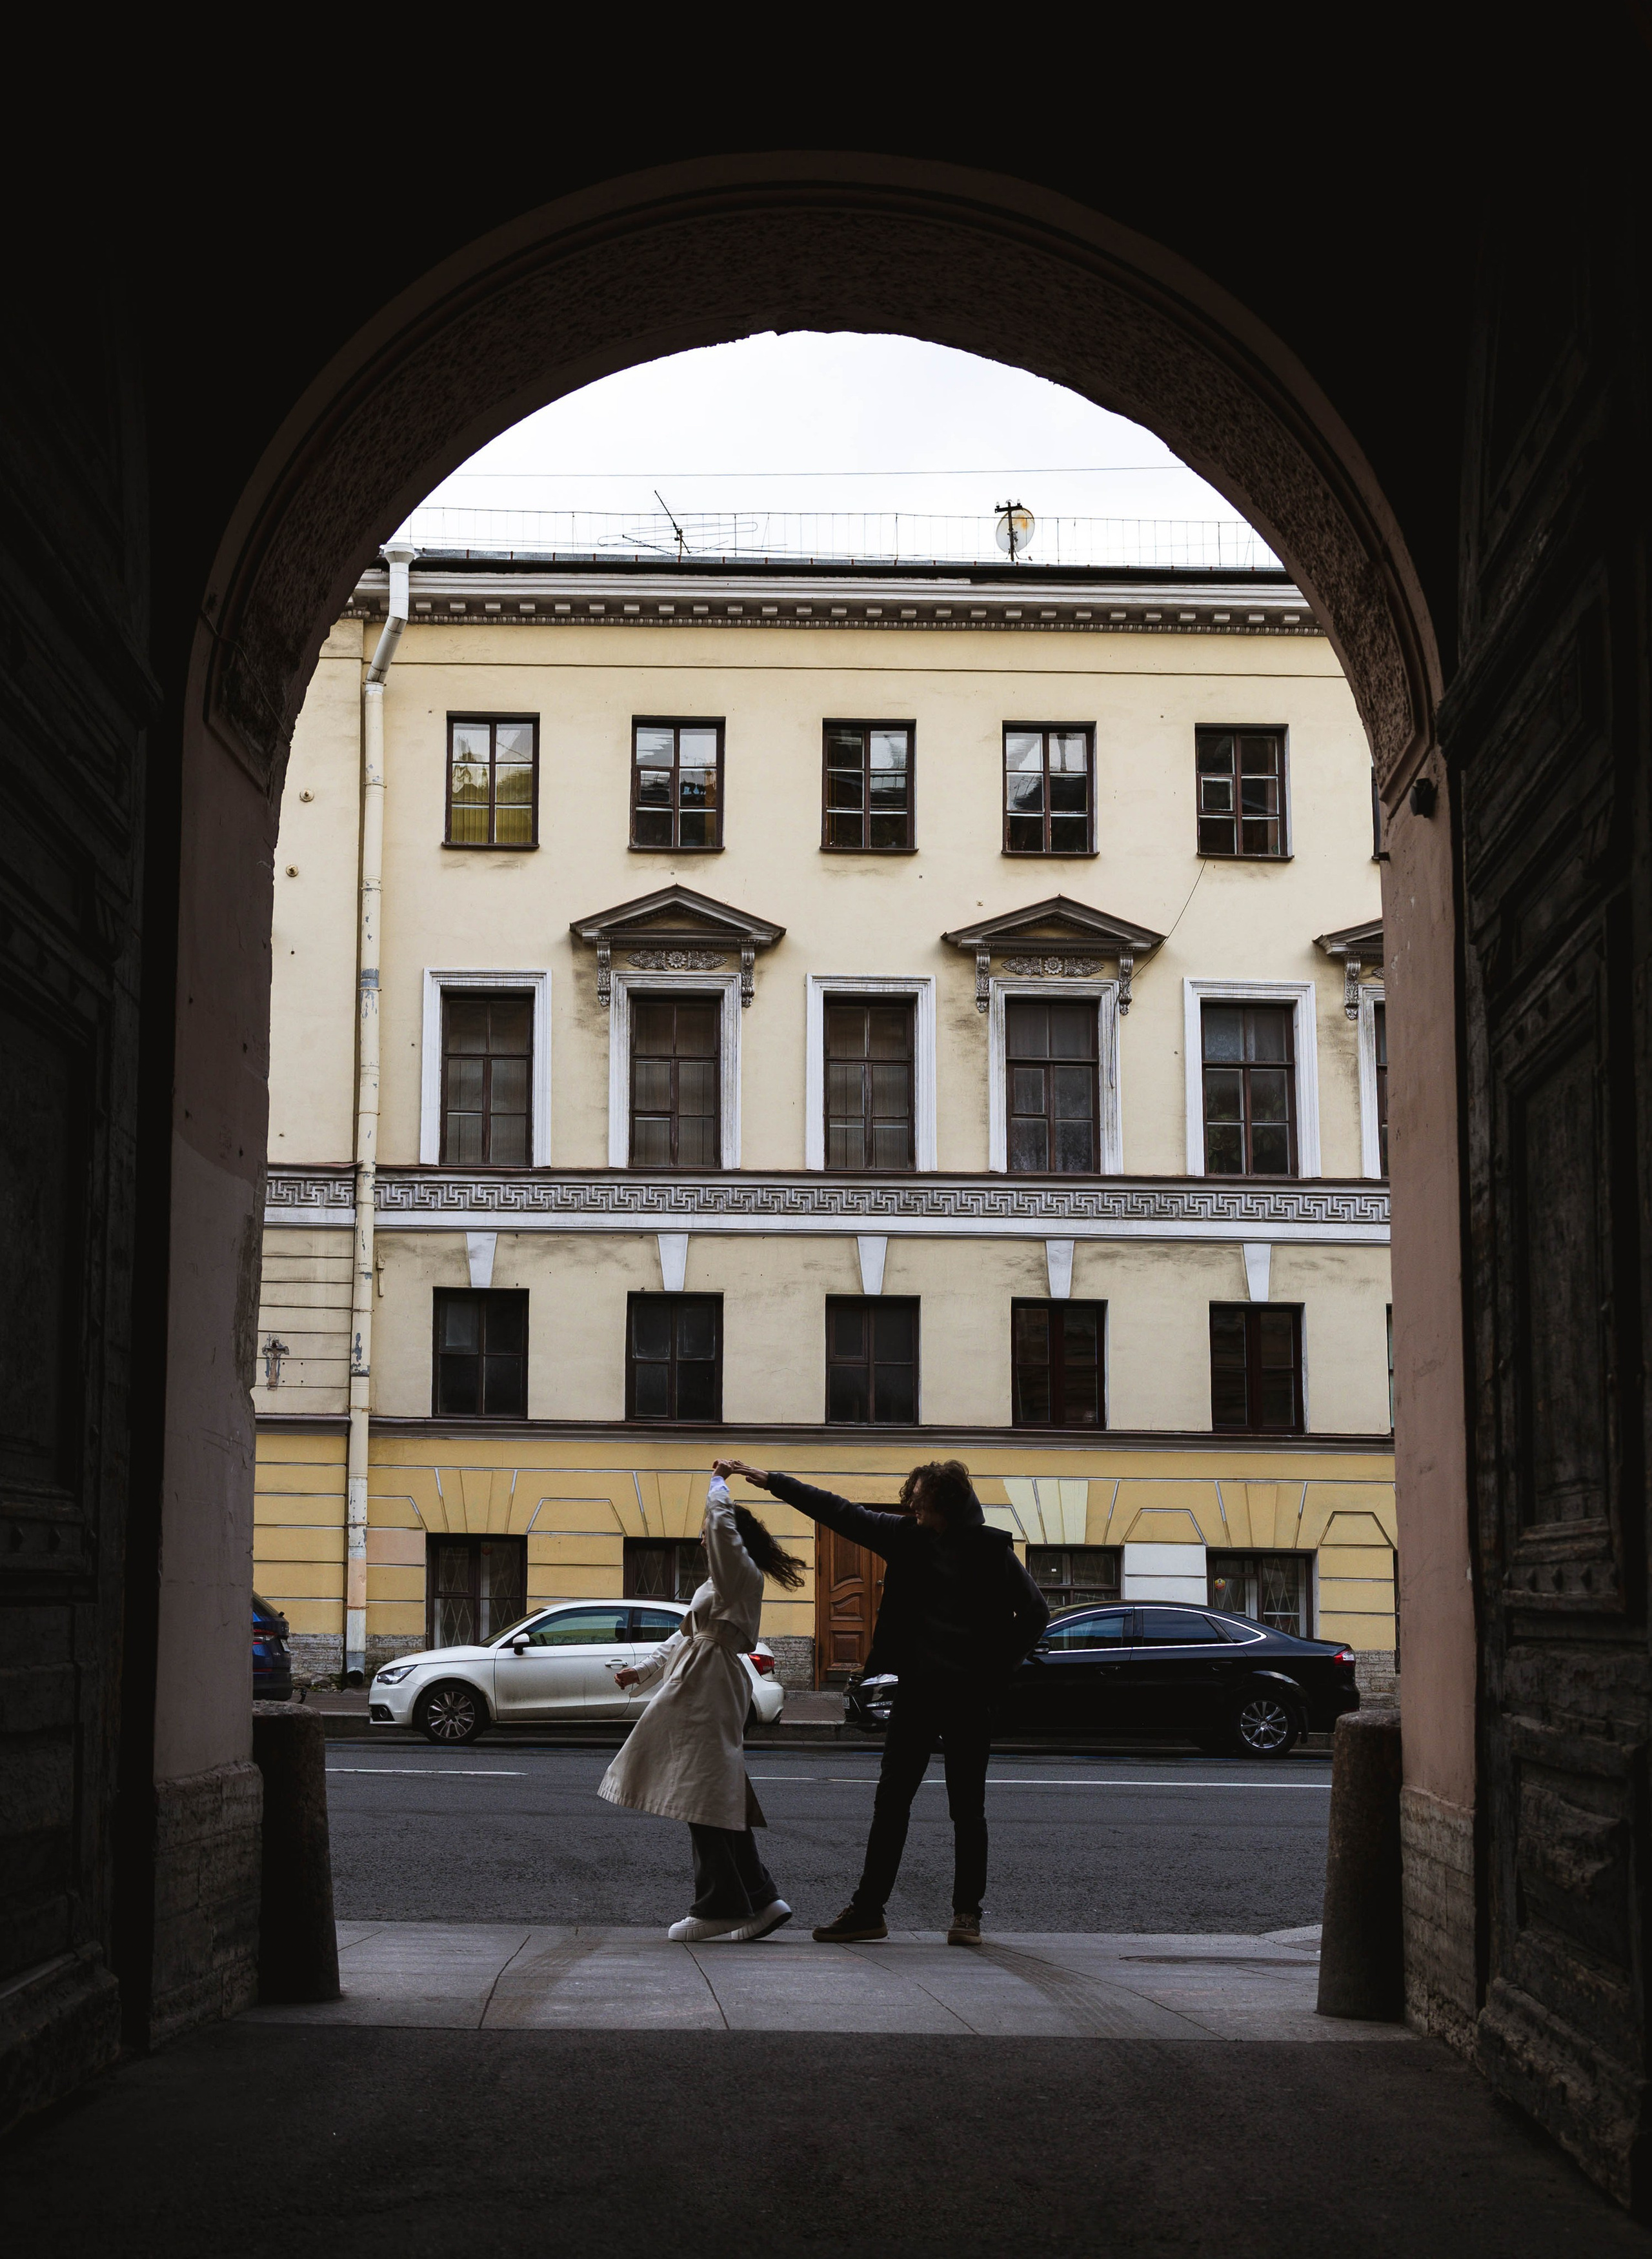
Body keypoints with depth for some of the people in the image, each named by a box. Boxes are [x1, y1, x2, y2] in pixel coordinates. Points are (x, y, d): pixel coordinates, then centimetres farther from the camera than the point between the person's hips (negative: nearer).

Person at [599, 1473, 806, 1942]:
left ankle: (719, 1906, -6)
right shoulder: (723, 1582, 23)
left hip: (709, 1692, -10)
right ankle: (759, 1899, 9)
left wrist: (718, 1488, -3)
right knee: (719, 1799, 9)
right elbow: (686, 1636, 27)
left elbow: (721, 1517, -21)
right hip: (698, 1689, 10)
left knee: (705, 1798, -9)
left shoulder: (742, 1574, -8)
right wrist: (643, 1671, 21)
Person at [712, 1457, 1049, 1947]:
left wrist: (993, 1672, -6)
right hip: (917, 1690, 3)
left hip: (968, 1696, -3)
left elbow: (1034, 1612, -2)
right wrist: (766, 1480, 0)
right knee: (891, 1801, 3)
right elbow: (838, 1512, 2)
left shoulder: (990, 1550, -8)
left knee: (967, 1808, 4)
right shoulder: (906, 1536, 2)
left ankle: (967, 1912, 14)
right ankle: (868, 1908, 6)